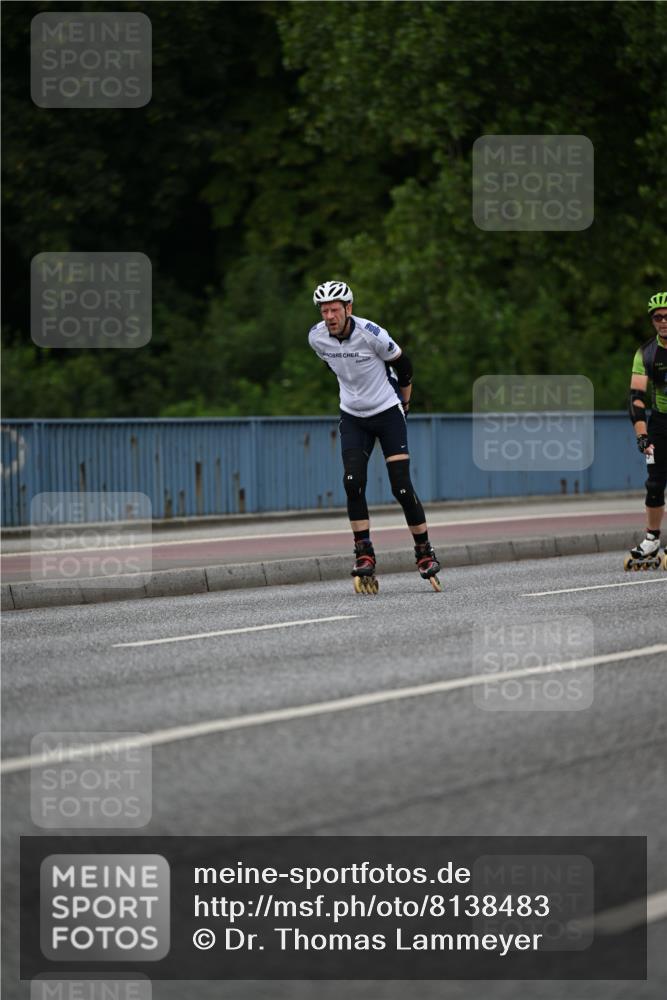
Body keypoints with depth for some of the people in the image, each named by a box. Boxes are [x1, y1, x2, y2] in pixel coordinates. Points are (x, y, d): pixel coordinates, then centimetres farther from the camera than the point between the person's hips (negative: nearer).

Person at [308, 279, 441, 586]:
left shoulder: (371, 334, -23)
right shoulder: (317, 337, -10)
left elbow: (402, 364, -5)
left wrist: (404, 401, 8)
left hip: (388, 412, -4)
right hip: (353, 417, 4)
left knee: (401, 487, -9)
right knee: (353, 483, -14)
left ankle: (425, 552, 6)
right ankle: (364, 553, -7)